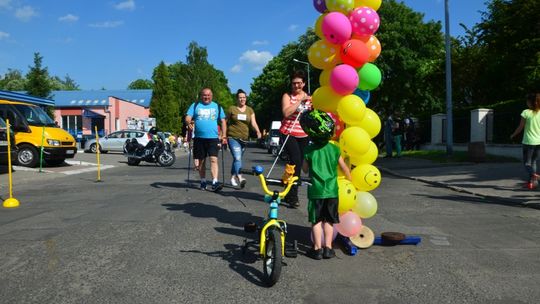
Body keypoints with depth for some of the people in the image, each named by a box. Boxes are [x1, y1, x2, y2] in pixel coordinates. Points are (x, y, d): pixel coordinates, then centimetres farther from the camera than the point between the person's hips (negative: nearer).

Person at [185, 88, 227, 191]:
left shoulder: (217, 106, 12)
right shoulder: (195, 105, 10)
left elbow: (223, 121, 12)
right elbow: (188, 118, 2)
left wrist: (224, 136, 2)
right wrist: (188, 123, -22)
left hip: (213, 138, -1)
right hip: (199, 138, 1)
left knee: (214, 159, -13)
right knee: (201, 161, 9)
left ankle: (215, 182, -18)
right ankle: (203, 182, 21)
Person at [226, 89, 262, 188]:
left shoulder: (250, 110, 11)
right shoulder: (231, 109, 3)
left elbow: (253, 123, 0)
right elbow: (226, 123, 9)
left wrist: (258, 132, -18)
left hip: (244, 138, 4)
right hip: (233, 137, -4)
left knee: (237, 158, 12)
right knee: (237, 158, -19)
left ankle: (233, 177, 26)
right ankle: (240, 178, -31)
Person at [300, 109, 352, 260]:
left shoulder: (309, 150, -9)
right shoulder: (334, 149, -3)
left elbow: (305, 169, 4)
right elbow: (344, 168, 7)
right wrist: (351, 180, 23)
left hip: (315, 191, -2)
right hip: (332, 190, 2)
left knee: (316, 220, 8)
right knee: (329, 220, 13)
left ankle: (317, 248, 9)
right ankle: (328, 247, 14)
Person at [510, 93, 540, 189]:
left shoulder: (526, 112, -11)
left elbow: (520, 127, -5)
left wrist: (513, 135, 11)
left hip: (528, 141, -4)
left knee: (527, 162, 5)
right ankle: (531, 181, 17)